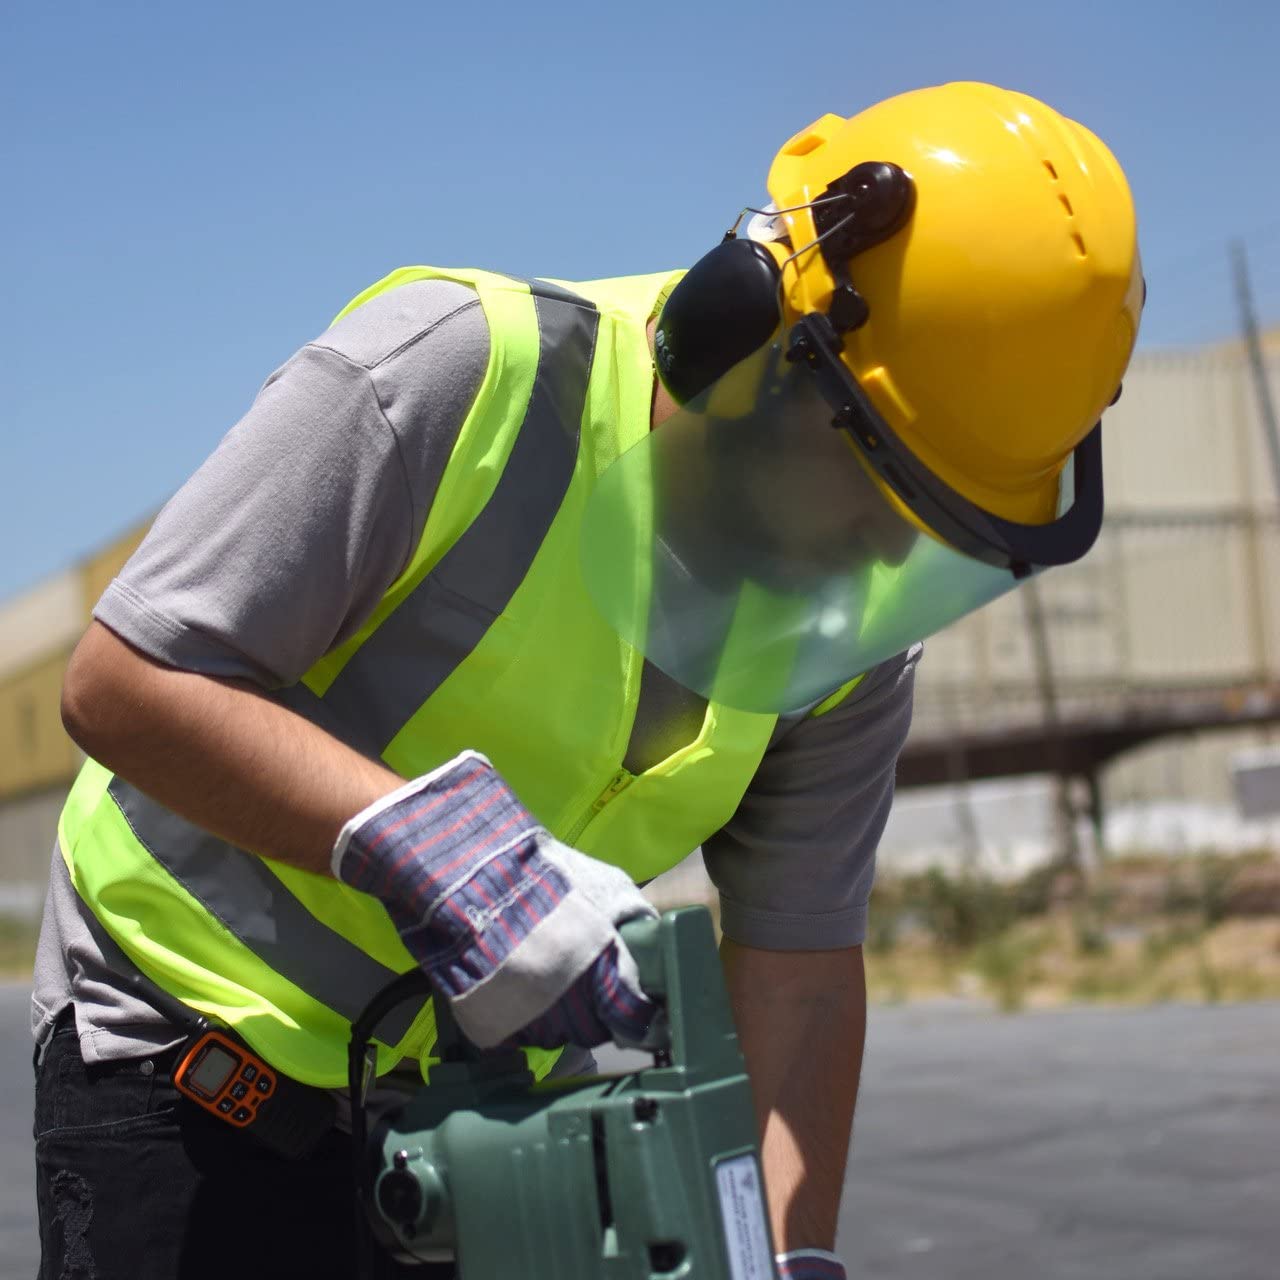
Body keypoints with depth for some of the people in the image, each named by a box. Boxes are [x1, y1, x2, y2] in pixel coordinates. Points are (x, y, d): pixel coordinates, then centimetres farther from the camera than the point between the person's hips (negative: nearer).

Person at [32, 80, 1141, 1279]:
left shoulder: (850, 625, -7)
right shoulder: (455, 373, -25)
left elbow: (798, 965, -5)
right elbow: (122, 682, -26)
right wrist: (425, 845, -37)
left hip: (480, 1068, 5)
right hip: (198, 1033, -5)